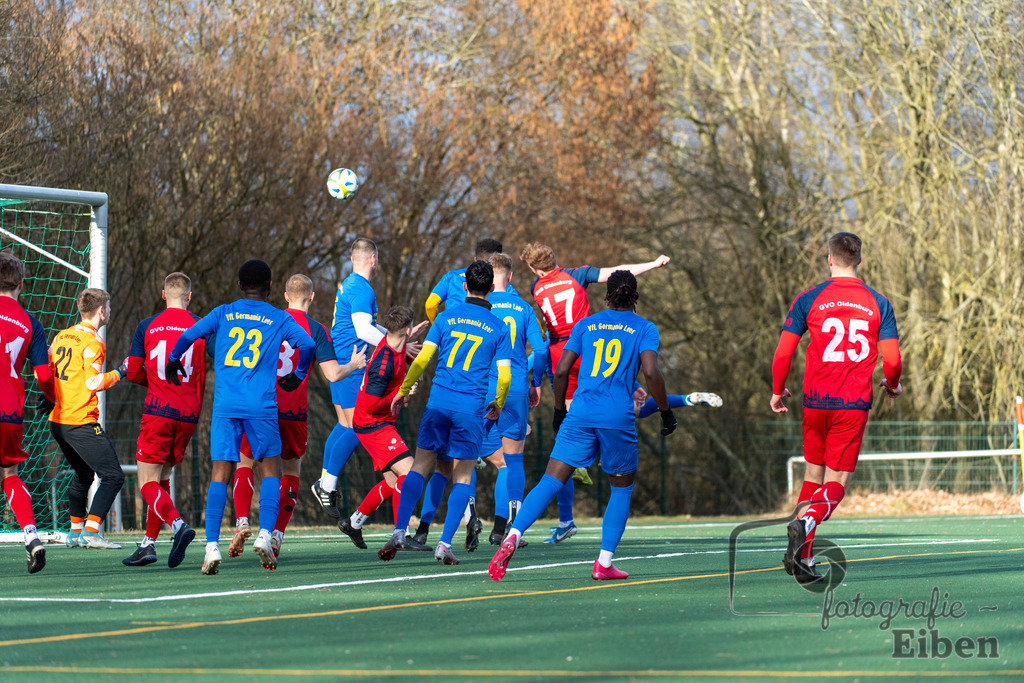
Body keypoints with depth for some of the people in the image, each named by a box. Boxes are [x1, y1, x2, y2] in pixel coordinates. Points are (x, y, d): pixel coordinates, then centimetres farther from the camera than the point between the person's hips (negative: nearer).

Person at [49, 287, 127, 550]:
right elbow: (94, 382, -19)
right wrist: (119, 373, -5)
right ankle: (91, 530, -16)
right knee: (113, 476, -6)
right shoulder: (92, 343, -12)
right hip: (81, 423, -9)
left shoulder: (61, 337, 12)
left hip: (57, 420, 9)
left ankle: (76, 531, 26)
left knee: (83, 474, 25)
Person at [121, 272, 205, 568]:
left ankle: (178, 523, -29)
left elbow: (133, 373, 4)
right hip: (189, 413, 3)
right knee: (162, 478, 15)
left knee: (148, 483, -4)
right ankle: (148, 544, 15)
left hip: (158, 410, -3)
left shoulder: (147, 326, 2)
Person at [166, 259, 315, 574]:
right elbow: (307, 344, -2)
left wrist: (173, 361, 20)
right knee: (269, 469, 10)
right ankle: (265, 535, -6)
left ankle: (212, 546, -10)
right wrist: (298, 376, 15)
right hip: (261, 405, -1)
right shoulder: (279, 319, 9)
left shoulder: (222, 314, 12)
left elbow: (189, 335, 2)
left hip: (225, 404, 1)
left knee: (220, 474, 0)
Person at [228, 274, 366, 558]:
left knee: (245, 463, 14)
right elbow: (333, 374, -7)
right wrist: (353, 365, 12)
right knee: (291, 471, 15)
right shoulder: (316, 330, -2)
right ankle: (277, 534, 5)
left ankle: (242, 521, -8)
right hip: (293, 413, -1)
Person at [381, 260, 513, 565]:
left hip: (438, 402, 1)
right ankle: (445, 544, -3)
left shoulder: (446, 318, 5)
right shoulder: (499, 328, 4)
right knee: (462, 477, 6)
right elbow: (504, 377, 1)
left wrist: (403, 390, 12)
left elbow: (422, 359, 0)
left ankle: (399, 532, -4)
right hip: (472, 408, -1)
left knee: (420, 466, 8)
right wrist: (497, 405, 19)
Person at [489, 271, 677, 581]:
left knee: (550, 483, -3)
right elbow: (651, 372, -8)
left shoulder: (585, 325, 14)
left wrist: (559, 411, 22)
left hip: (580, 414, 2)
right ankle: (604, 562, 9)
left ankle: (513, 537, -24)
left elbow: (561, 371, 9)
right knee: (622, 488, 17)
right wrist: (666, 412, 3)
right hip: (618, 418, -2)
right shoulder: (644, 328, 6)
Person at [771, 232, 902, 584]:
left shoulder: (808, 300, 1)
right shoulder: (878, 304, 2)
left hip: (816, 402, 1)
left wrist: (777, 391, 15)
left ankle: (804, 557, 13)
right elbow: (892, 360, -2)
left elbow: (783, 353, -2)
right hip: (855, 405, -1)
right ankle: (805, 523, -29)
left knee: (813, 474, 17)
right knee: (836, 483, 2)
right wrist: (892, 385, 20)